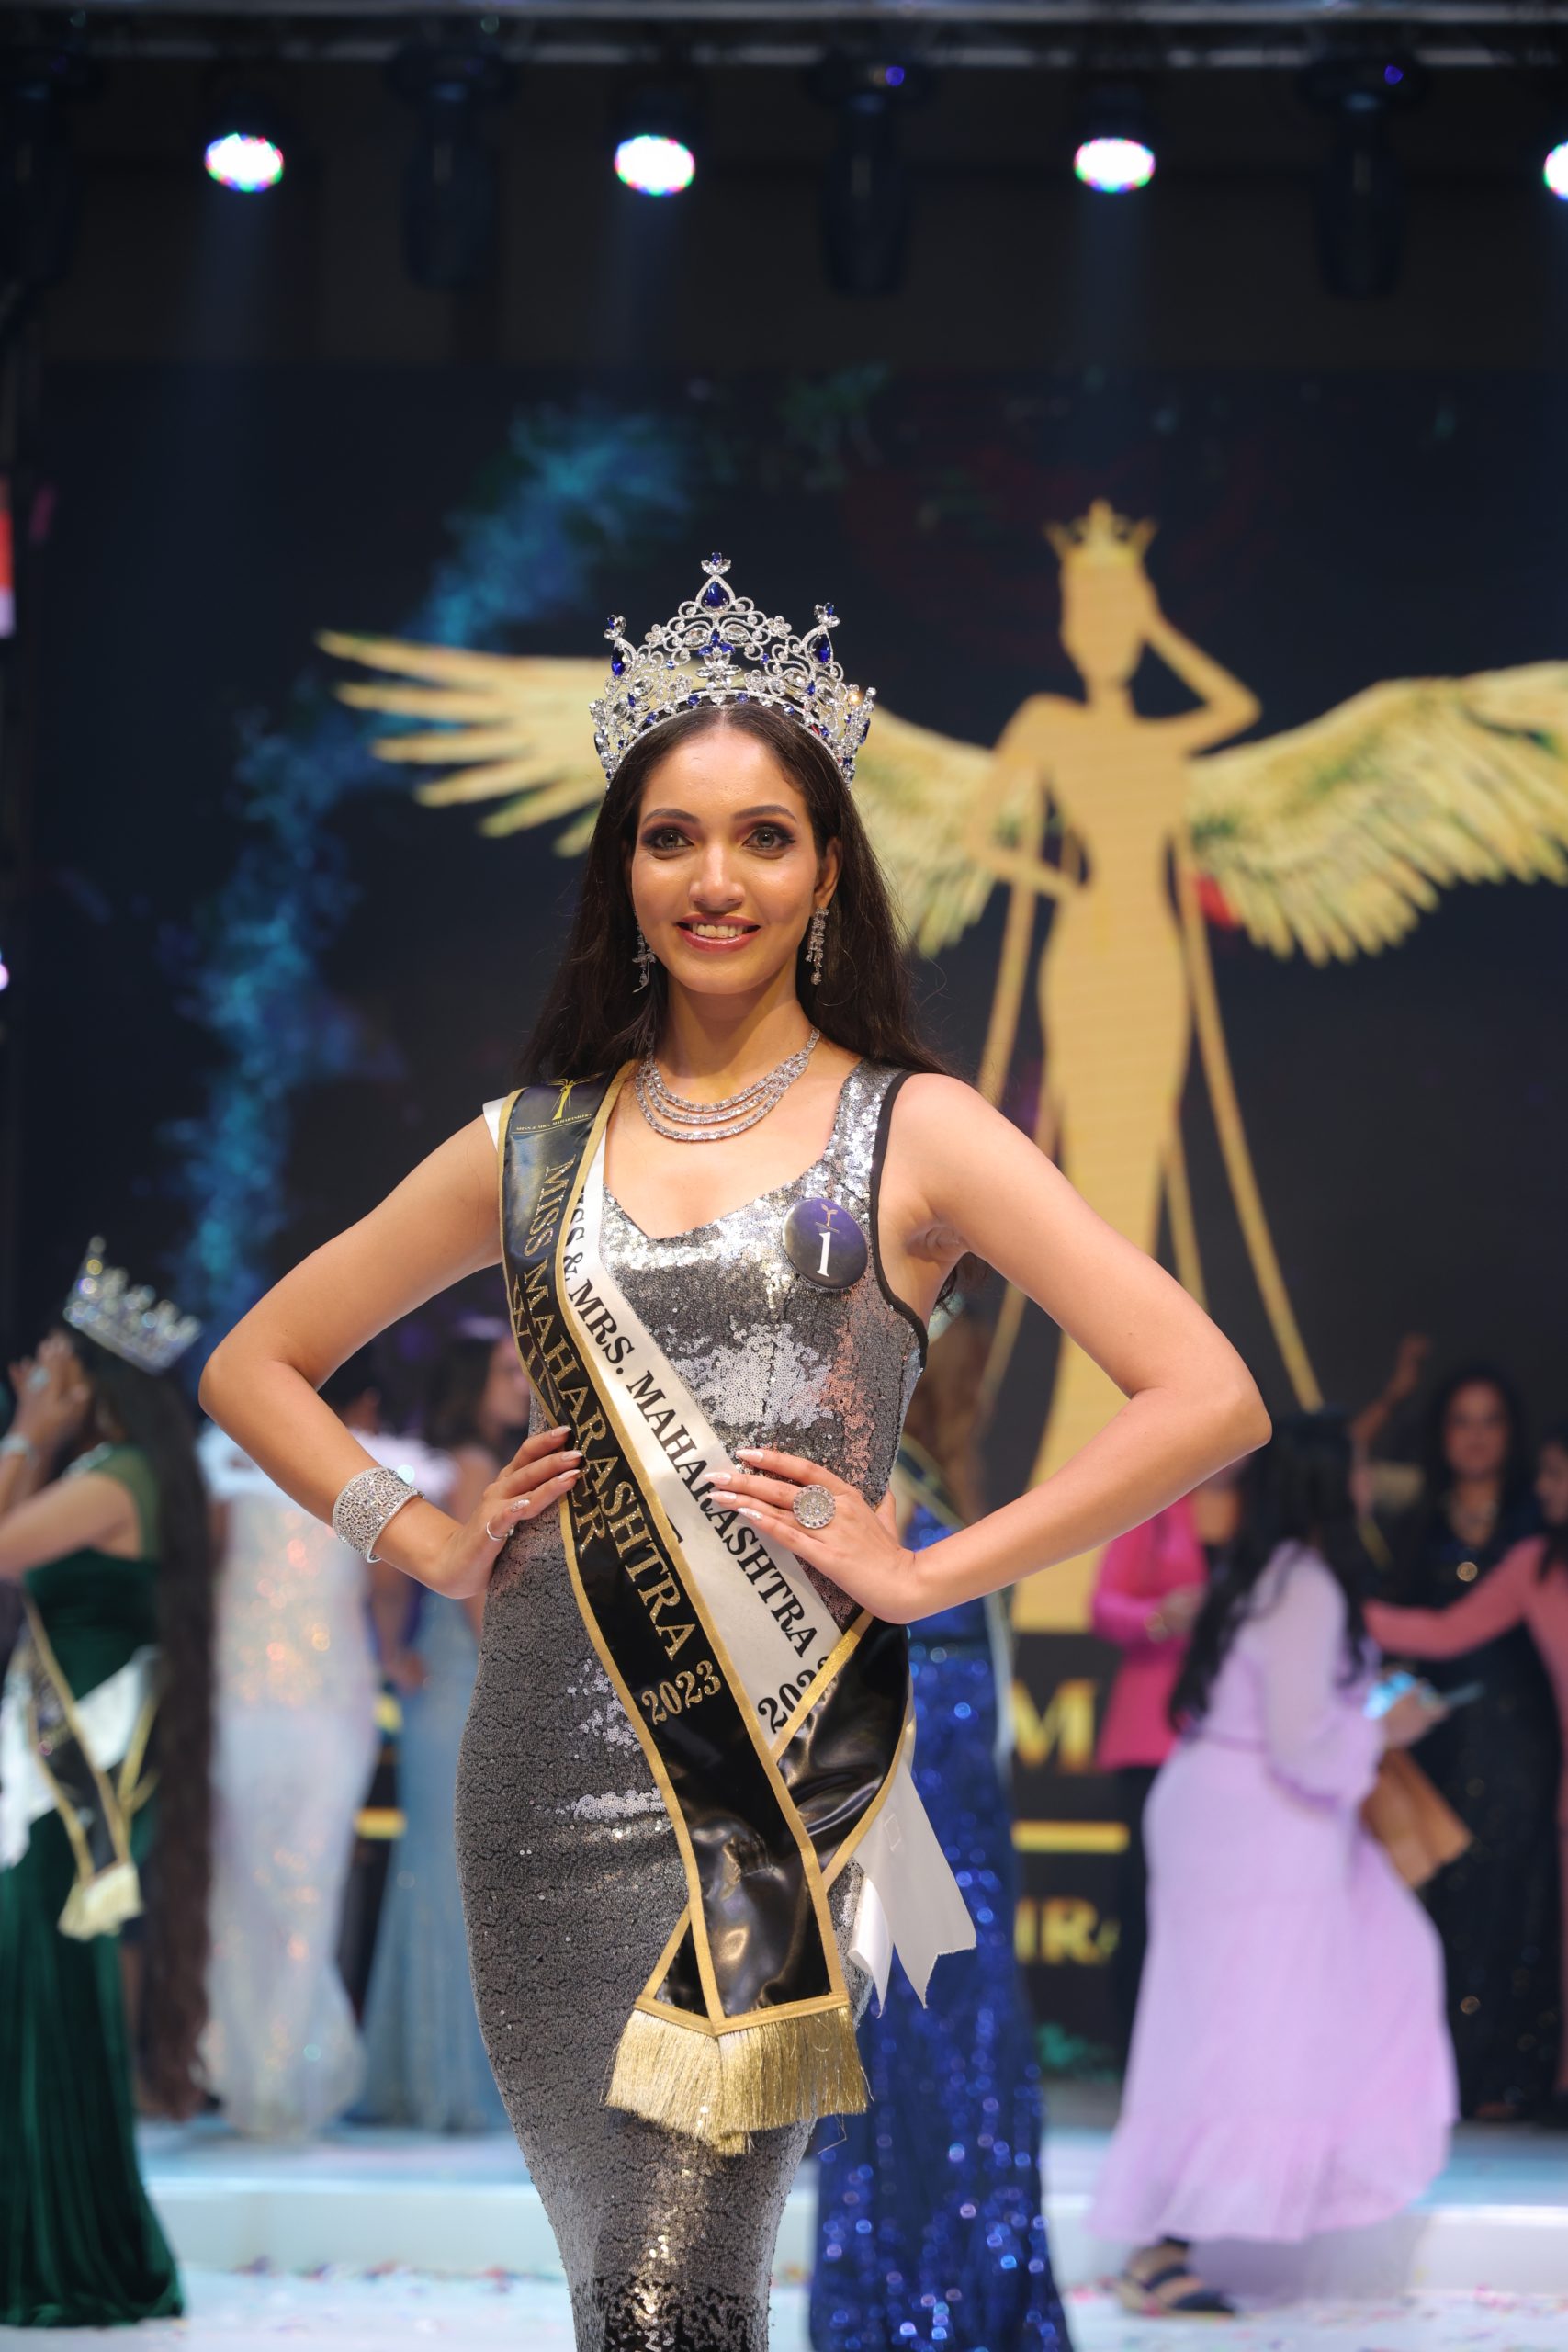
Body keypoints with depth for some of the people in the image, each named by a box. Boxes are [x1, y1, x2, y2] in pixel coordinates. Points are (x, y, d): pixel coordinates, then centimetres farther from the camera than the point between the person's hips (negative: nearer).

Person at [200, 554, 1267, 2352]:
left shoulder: (911, 1132, 4)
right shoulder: (533, 1143, 14)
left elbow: (1209, 1397, -4)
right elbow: (254, 1366, 22)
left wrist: (926, 1573, -7)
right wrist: (429, 1544, 8)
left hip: (788, 1757, -3)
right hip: (556, 1758, 3)